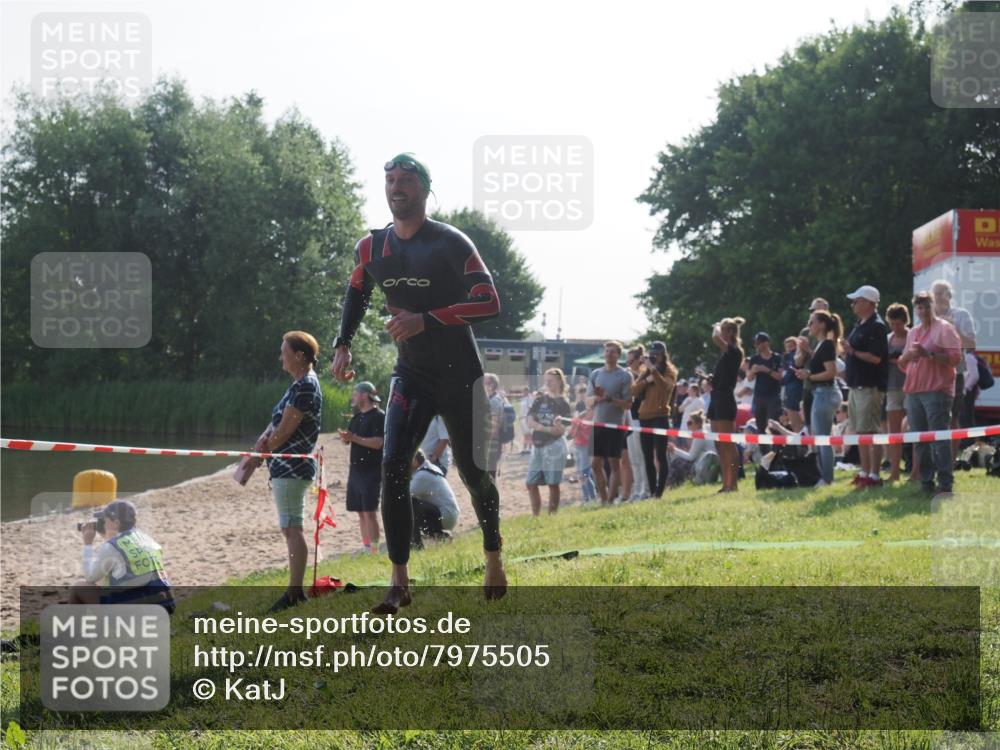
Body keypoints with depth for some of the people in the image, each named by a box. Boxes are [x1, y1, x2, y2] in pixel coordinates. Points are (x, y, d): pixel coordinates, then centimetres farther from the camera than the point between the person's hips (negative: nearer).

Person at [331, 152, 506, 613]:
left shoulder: (451, 244, -14)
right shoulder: (372, 248, 2)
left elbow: (490, 303, -20)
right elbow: (356, 295, 21)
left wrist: (426, 320, -28)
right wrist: (343, 345, 7)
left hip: (459, 375, -3)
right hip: (410, 373, 4)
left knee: (472, 471, 4)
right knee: (393, 467, -11)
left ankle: (494, 556, 31)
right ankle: (399, 583, -8)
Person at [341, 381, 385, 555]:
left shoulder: (379, 416, -9)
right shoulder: (356, 418, 16)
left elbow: (378, 442, -19)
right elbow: (347, 441, 16)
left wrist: (354, 438, -23)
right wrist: (345, 437, -7)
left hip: (372, 471, -8)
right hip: (356, 469, 8)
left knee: (369, 512, -11)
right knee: (360, 512, 9)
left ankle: (374, 549, -10)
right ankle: (365, 546, 15)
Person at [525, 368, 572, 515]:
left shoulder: (563, 404, -2)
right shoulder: (539, 401, 11)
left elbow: (561, 430, -9)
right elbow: (530, 422, 0)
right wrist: (547, 428, -15)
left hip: (554, 446, -5)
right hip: (537, 446, 5)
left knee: (553, 483, -4)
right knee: (531, 483, 6)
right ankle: (535, 516, 17)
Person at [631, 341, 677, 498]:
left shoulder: (669, 371, 3)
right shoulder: (645, 371, 17)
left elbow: (665, 386, -18)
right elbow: (634, 391, 5)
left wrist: (654, 370, -20)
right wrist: (647, 380, -8)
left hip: (660, 416, -6)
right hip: (644, 417, 6)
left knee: (660, 455, -10)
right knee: (648, 458, 6)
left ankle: (659, 491, -11)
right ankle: (652, 491, 10)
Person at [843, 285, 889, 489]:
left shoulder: (876, 326, -13)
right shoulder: (859, 325, 18)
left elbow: (876, 357, -21)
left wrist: (853, 352, -16)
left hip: (870, 387, -10)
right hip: (856, 386, 10)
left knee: (870, 433, -10)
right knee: (859, 432, 12)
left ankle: (874, 476, -9)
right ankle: (865, 472, 18)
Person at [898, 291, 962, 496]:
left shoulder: (944, 328, 0)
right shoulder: (913, 332, 20)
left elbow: (955, 357, -10)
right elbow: (902, 363, 24)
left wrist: (929, 354, -19)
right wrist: (909, 355, 0)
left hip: (937, 392, -7)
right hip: (914, 392, 7)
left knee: (940, 438, -11)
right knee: (919, 441, 8)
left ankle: (945, 483, -11)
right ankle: (926, 482, 13)